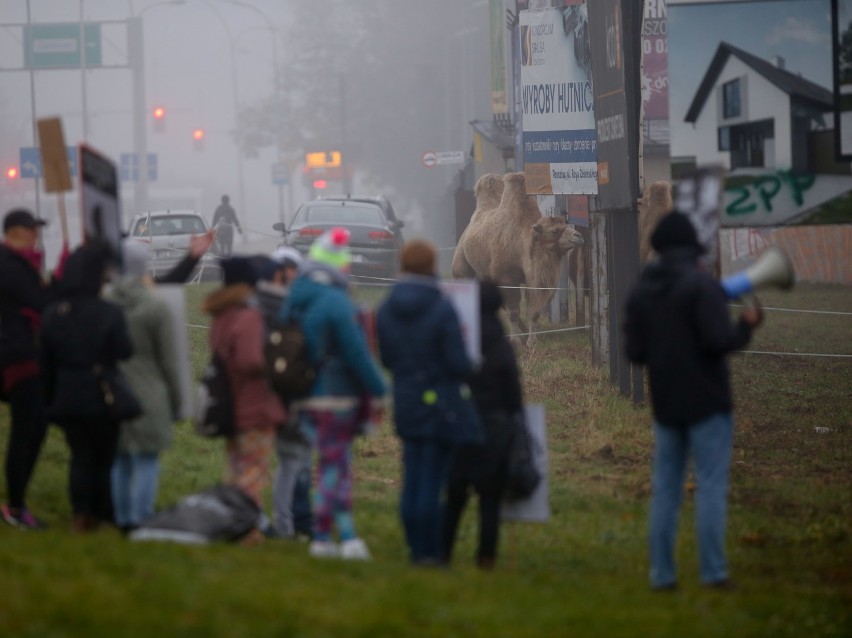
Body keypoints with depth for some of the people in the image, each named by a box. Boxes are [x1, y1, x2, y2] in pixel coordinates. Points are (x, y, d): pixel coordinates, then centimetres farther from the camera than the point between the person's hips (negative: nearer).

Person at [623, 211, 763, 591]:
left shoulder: (641, 292, 7)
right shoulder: (702, 285, -12)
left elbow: (634, 352, 6)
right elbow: (719, 340, -19)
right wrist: (747, 325, -1)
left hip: (666, 404, 5)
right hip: (706, 402, -5)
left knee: (665, 489, 8)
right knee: (711, 487, -3)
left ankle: (661, 574, 6)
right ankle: (713, 572, -7)